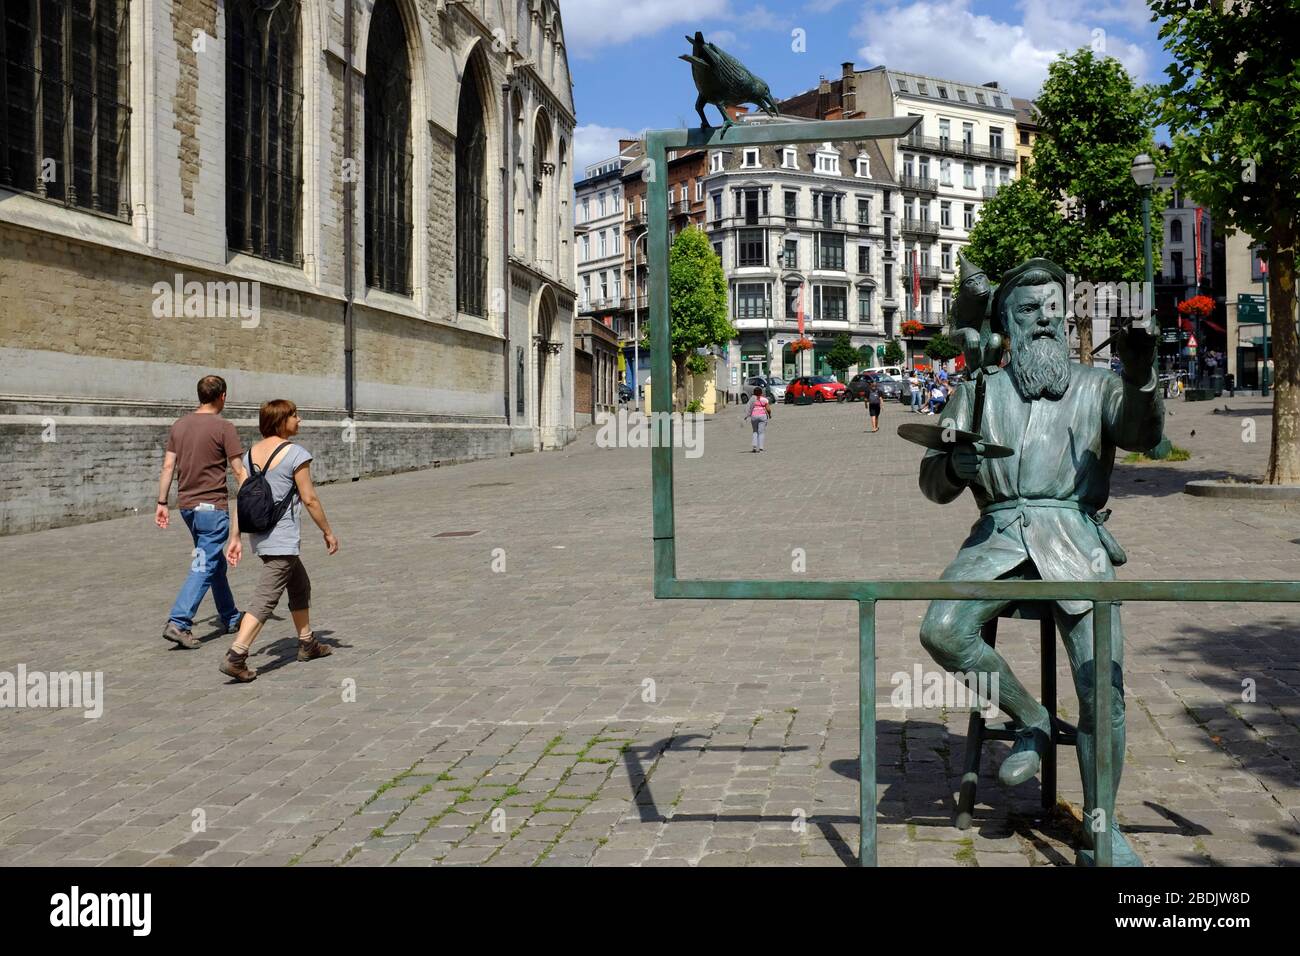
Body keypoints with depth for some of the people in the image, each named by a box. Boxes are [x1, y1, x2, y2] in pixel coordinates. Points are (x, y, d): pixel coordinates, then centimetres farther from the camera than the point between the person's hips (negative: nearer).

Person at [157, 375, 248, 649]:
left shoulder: (179, 425, 8)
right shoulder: (224, 428, -11)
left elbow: (168, 466, 6)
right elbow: (239, 472, -9)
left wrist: (162, 503, 10)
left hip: (186, 504, 7)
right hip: (212, 506, -7)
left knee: (215, 562, 18)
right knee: (205, 567, -5)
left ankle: (230, 618, 28)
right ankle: (178, 623, -14)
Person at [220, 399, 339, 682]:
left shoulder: (251, 453, 7)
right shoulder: (296, 454, -14)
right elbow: (309, 499, -12)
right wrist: (328, 533, -1)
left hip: (259, 536, 8)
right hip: (283, 539, -8)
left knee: (300, 586, 23)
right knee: (265, 600, -7)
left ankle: (307, 643, 34)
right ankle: (235, 657, -14)